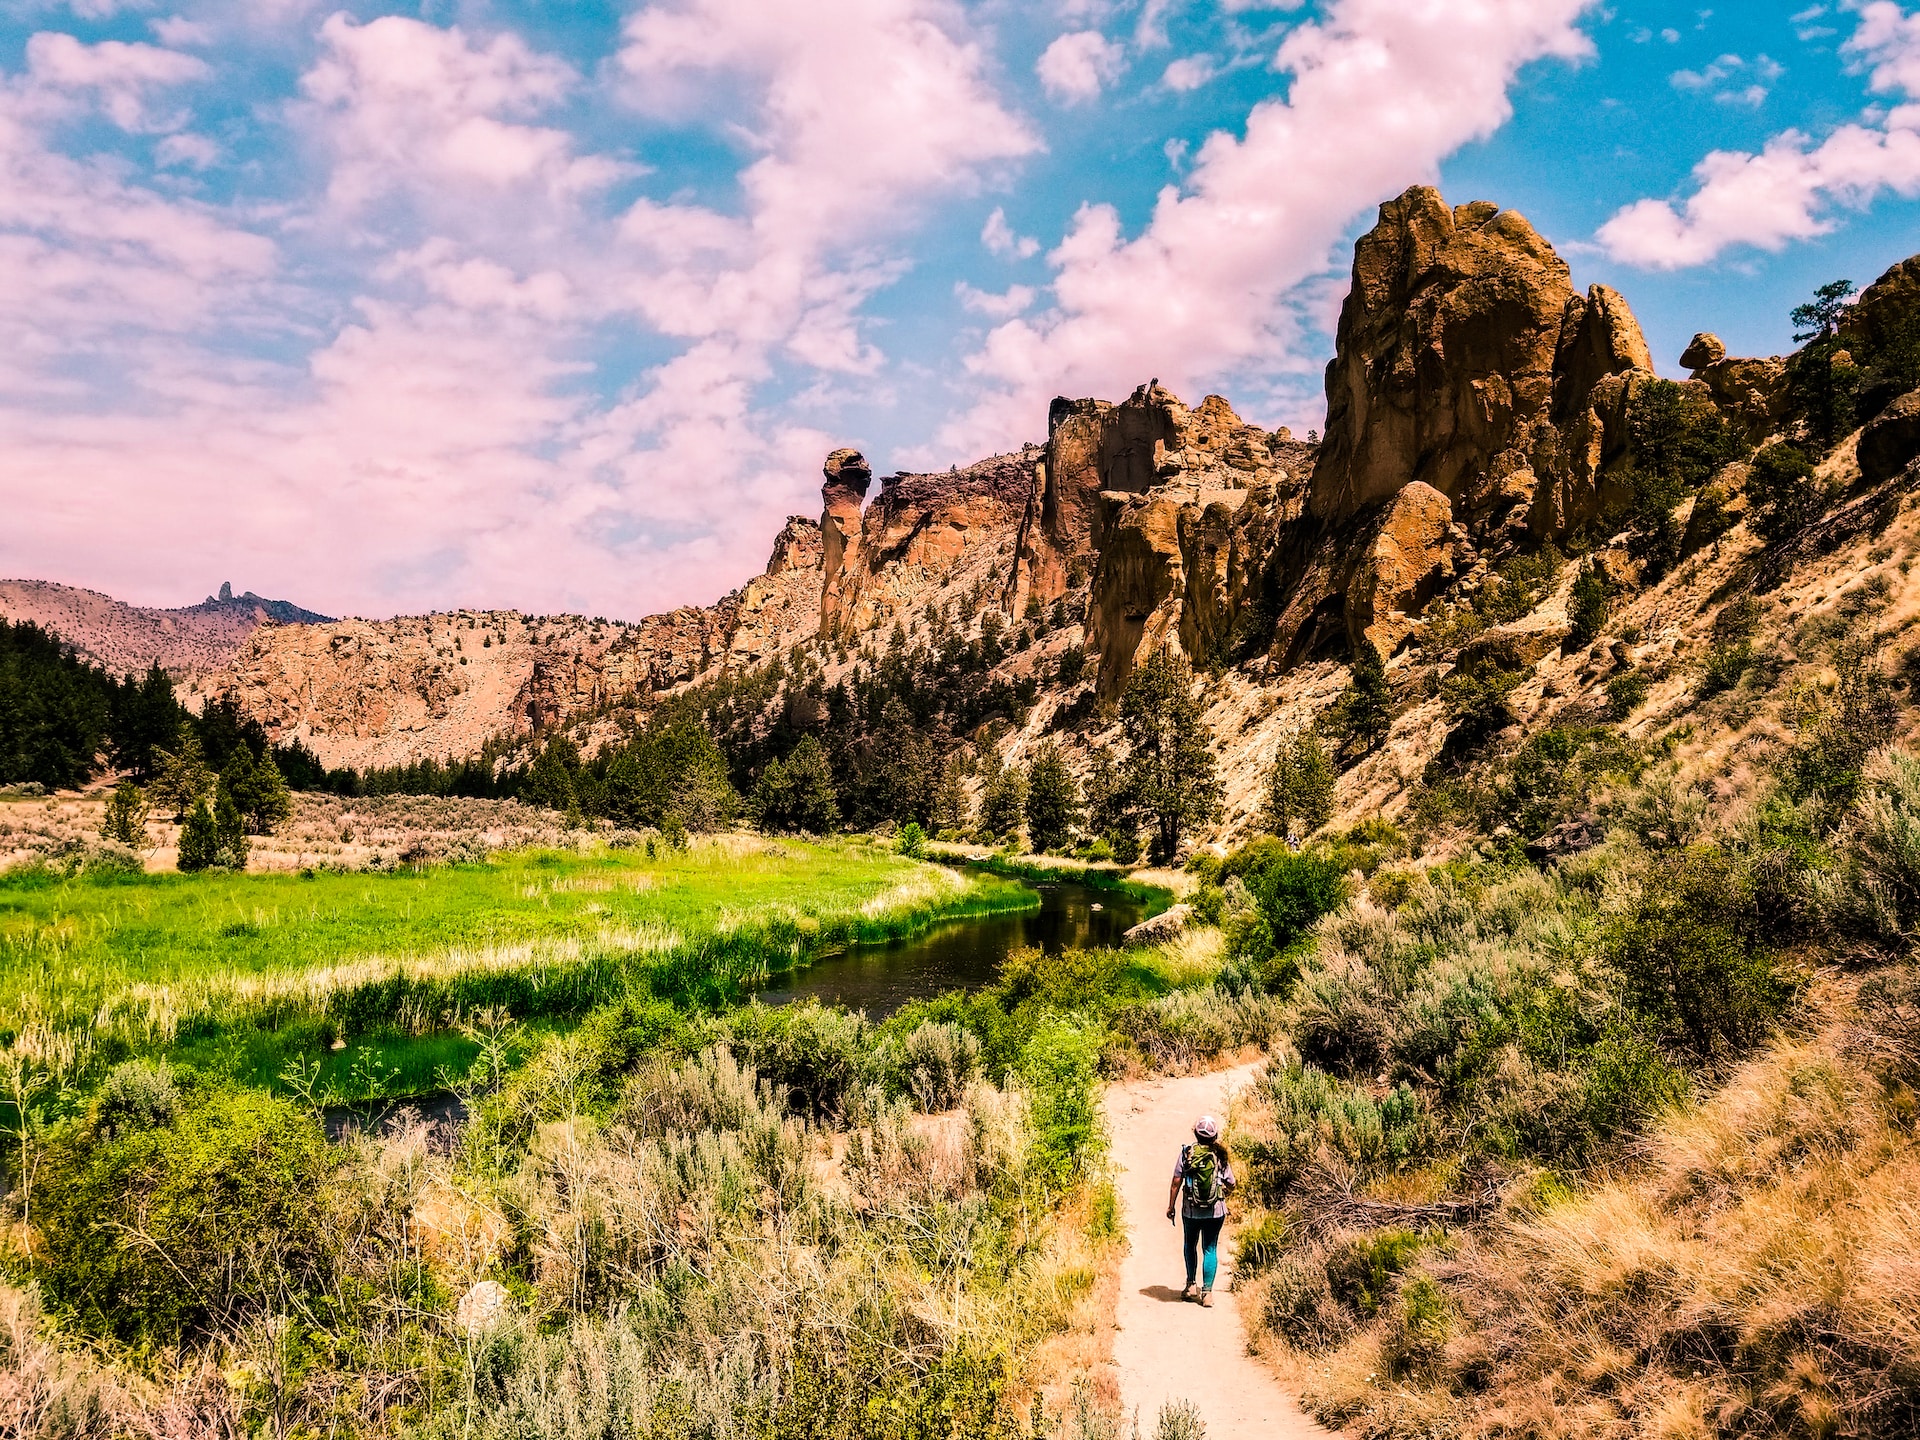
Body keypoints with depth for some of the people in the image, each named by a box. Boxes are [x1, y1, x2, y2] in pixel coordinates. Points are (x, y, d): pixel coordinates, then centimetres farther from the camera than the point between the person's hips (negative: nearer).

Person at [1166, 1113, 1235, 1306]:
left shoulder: (1187, 1152, -7)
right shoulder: (1221, 1155, -6)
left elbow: (1176, 1181, -8)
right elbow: (1230, 1184, 2)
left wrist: (1171, 1206, 3)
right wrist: (1224, 1195, 24)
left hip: (1190, 1209, 0)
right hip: (1215, 1210, 0)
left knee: (1190, 1245, 21)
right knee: (1210, 1249, 9)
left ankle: (1191, 1285, 20)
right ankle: (1207, 1291, 5)